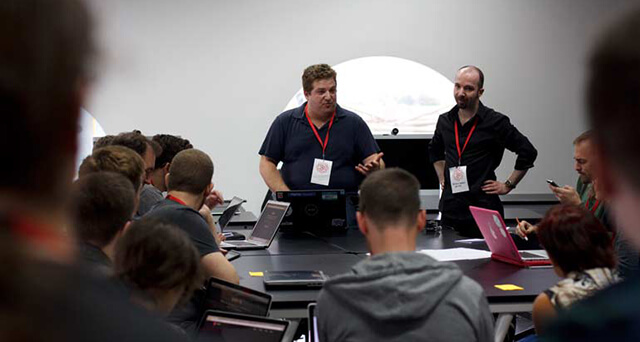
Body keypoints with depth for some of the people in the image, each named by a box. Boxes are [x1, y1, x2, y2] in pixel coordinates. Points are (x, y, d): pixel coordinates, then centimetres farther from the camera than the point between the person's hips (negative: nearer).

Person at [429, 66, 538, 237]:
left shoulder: (495, 122, -6)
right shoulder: (445, 121, 11)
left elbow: (528, 152, -2)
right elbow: (434, 150, 32)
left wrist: (508, 185, -2)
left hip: (483, 208, -5)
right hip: (450, 209, 5)